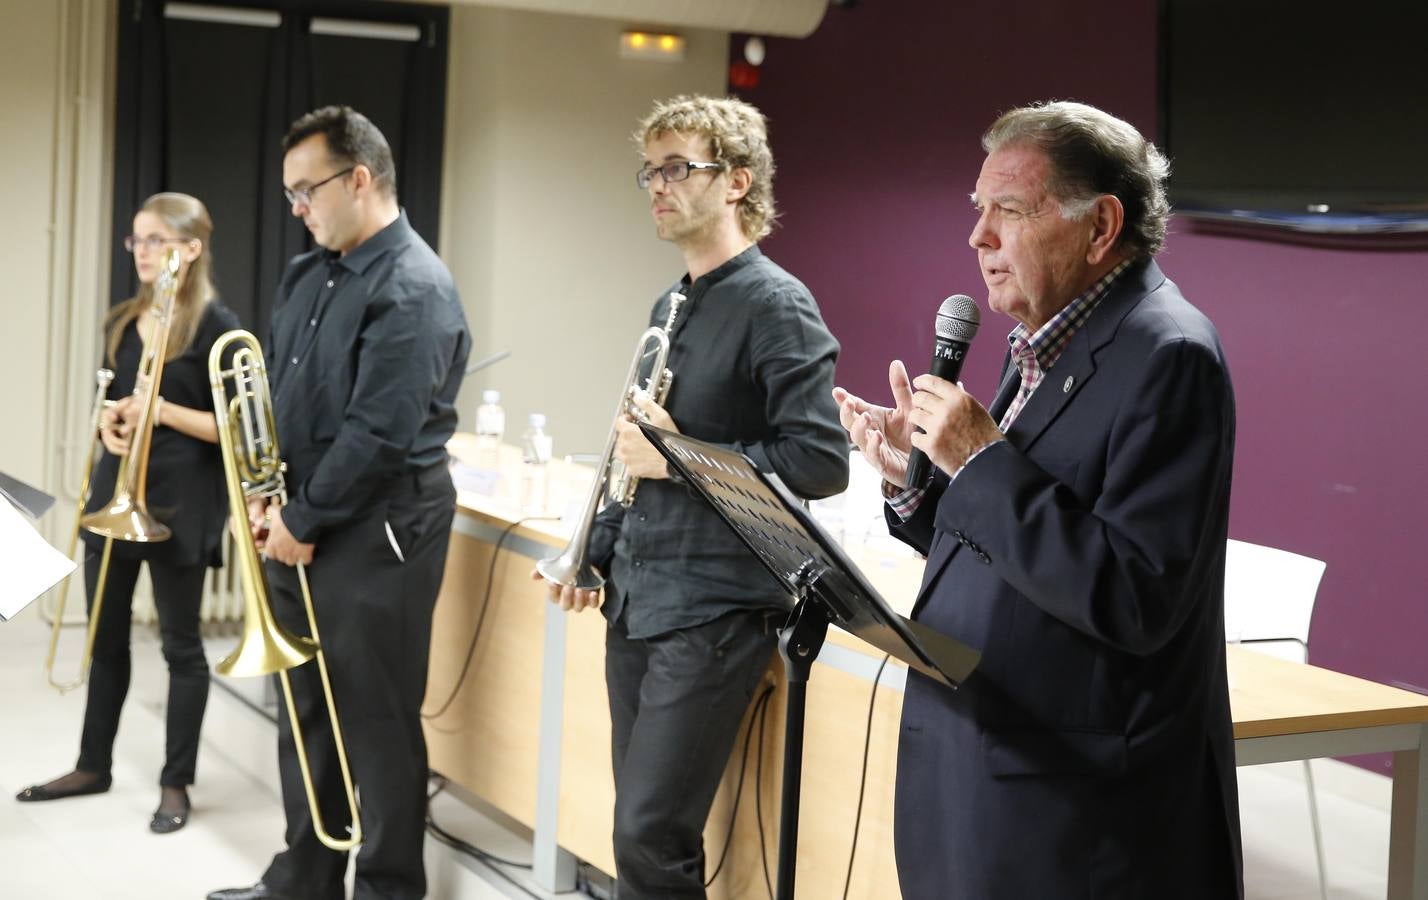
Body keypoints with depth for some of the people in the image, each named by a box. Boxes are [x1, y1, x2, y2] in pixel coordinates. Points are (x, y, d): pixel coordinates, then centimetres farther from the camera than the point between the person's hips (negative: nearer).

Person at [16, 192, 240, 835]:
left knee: (180, 645, 4)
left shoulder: (215, 324, -10)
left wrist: (162, 411, -23)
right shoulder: (122, 322, 11)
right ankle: (93, 766, 27)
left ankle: (176, 783, 14)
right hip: (117, 492, 7)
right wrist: (108, 422, -3)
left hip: (180, 502, -7)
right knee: (105, 637, 14)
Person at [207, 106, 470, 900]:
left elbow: (379, 433, -22)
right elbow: (280, 394, 17)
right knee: (306, 712, 16)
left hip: (377, 533, -9)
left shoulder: (414, 290, -18)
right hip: (305, 526, 9)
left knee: (378, 723, 1)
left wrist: (303, 520, -14)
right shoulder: (308, 275, 12)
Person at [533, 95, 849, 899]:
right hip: (639, 601, 9)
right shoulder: (672, 306, 15)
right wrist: (598, 552, 15)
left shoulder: (775, 305, -12)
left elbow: (823, 462, -19)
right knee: (642, 828, 13)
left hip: (716, 611, -8)